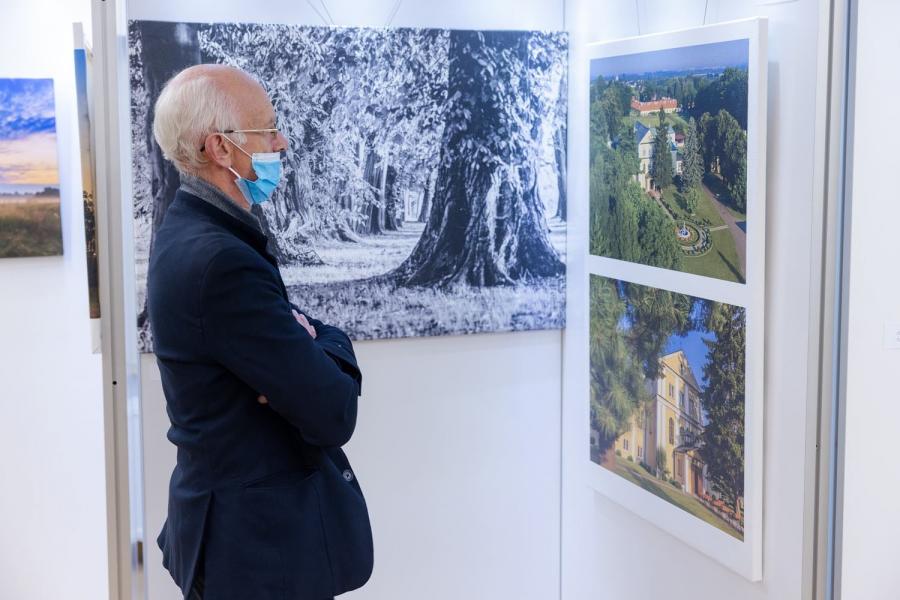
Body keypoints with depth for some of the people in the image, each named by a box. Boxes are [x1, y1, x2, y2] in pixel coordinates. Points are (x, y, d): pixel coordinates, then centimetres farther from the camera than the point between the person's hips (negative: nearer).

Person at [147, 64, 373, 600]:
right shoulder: (219, 261, -26)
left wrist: (318, 347, -14)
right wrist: (332, 347, -6)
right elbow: (334, 414, -25)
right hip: (264, 543, -9)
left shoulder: (188, 233, 4)